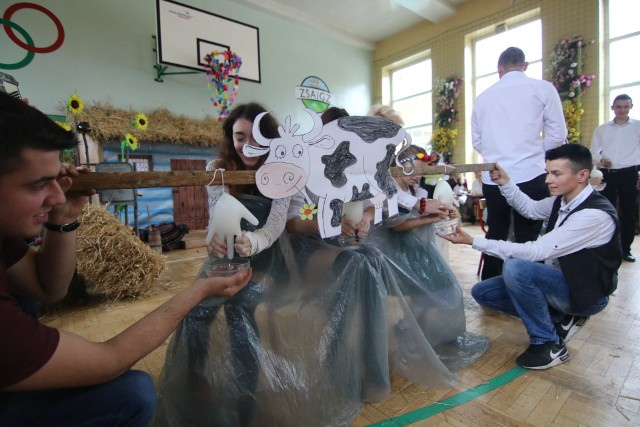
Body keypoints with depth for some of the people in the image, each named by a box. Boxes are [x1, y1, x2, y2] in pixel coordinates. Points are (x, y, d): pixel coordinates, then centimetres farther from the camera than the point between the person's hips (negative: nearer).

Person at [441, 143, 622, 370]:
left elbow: (536, 251, -32)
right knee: (482, 292, -1)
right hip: (558, 281, 8)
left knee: (515, 267, -35)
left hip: (586, 293, -8)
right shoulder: (563, 200, -2)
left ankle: (549, 343, -13)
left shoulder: (596, 214, -27)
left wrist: (473, 241, -34)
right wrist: (506, 184, 1)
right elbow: (531, 209, 19)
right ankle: (561, 317, 9)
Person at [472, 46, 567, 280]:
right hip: (529, 175, -3)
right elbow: (557, 134, 1)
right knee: (528, 240, 5)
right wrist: (536, 155, 17)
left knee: (495, 237, 14)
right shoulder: (543, 88, 2)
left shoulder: (483, 96, 10)